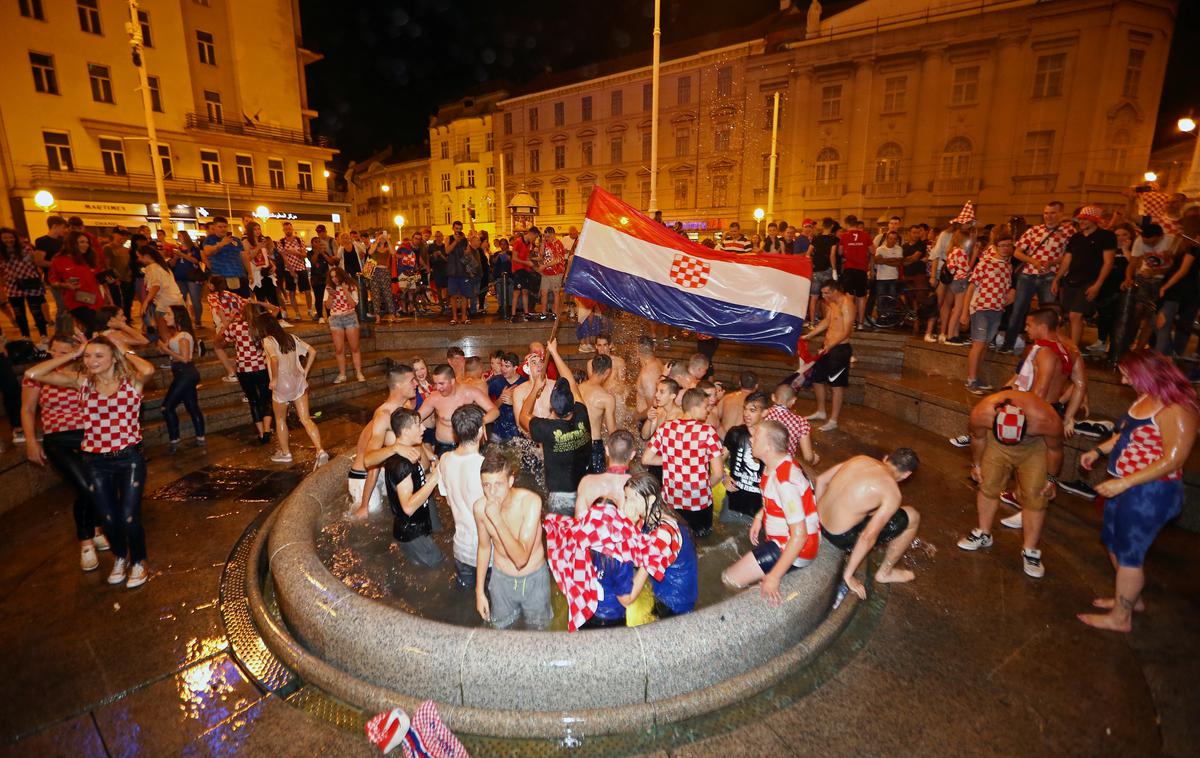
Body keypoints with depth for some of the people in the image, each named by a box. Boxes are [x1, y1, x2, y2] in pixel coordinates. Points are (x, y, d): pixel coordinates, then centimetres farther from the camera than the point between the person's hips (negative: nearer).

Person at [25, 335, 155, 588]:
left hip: (129, 459, -3)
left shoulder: (132, 381, -9)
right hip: (95, 463, 3)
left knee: (129, 517, -5)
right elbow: (32, 374, -7)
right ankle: (120, 557, 41)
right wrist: (73, 354, -4)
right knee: (108, 518, 12)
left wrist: (125, 352, -14)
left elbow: (149, 370, -33)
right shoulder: (82, 382, 0)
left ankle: (138, 562, 24)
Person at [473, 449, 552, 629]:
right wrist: (480, 590, 7)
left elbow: (521, 559, -33)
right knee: (501, 630, 22)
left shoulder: (530, 501, -31)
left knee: (537, 630, 20)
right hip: (501, 579, 3)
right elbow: (484, 547, 1)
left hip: (534, 579, -2)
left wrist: (497, 519, -41)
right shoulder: (480, 507, -18)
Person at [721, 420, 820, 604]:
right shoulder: (776, 463, -2)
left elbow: (799, 535, -31)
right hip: (782, 536, 10)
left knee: (729, 578, -10)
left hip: (794, 548, -10)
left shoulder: (785, 482, -31)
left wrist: (774, 577, -28)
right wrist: (759, 516, 5)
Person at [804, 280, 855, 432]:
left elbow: (846, 332, -22)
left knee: (837, 385, -2)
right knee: (817, 378, 16)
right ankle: (820, 412, 32)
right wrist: (808, 336, 21)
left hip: (840, 348, -9)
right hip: (827, 347, 9)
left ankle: (833, 421, 5)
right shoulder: (831, 303, 11)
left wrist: (830, 346, -31)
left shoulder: (846, 305, -17)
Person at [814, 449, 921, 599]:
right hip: (840, 537, -7)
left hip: (818, 521, 7)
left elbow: (821, 480, 9)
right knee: (912, 517, 8)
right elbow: (868, 537, -19)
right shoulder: (892, 493, -13)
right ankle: (884, 573, 24)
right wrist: (848, 575, -11)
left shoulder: (860, 459, 3)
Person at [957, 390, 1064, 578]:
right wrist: (976, 464, 3)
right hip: (996, 442, 2)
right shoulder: (981, 413, -36)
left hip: (1034, 446, -1)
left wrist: (1051, 479, -3)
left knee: (1034, 497, -5)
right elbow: (978, 438, -12)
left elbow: (1055, 449, -16)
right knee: (988, 486, 4)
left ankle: (1030, 550, 8)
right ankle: (983, 534, 23)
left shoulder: (1047, 421, -39)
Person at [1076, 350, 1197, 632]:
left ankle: (1120, 617, 22)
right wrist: (1098, 451, 11)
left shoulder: (1175, 409, -23)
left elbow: (1172, 460, -25)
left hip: (1150, 492, -9)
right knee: (1114, 542, 21)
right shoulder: (1146, 398, 3)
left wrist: (1124, 483, -28)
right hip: (1125, 485, 9)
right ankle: (1131, 597, 41)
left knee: (1128, 553, 5)